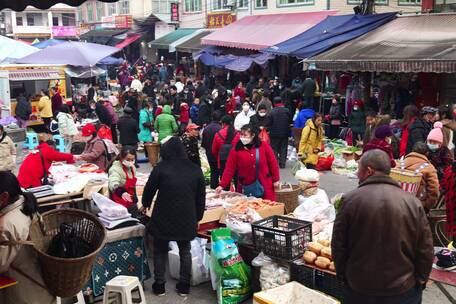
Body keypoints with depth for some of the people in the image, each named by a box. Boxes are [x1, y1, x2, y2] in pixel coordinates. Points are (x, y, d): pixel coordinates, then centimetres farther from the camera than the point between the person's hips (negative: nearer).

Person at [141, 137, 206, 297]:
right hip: (187, 219, 2)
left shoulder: (161, 167, -8)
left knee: (160, 250, 15)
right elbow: (201, 198, 6)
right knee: (185, 251, 18)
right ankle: (184, 285, 20)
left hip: (163, 218, -2)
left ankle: (159, 285, 21)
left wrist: (145, 204, 23)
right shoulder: (196, 170, 1)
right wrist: (198, 217, 18)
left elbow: (149, 189, 3)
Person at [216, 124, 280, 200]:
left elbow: (272, 163, 3)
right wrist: (222, 185, -11)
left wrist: (276, 179, 2)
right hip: (246, 189, 0)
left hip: (265, 186, 0)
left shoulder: (264, 146, -2)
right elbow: (229, 169, -4)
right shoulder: (236, 150, -2)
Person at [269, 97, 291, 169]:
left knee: (274, 149, 8)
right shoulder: (286, 111, -5)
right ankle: (282, 164, 11)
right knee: (283, 149, 11)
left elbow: (269, 123, -10)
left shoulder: (272, 112, -12)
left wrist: (270, 130, 5)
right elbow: (290, 120, 5)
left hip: (274, 133, -2)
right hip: (285, 133, 2)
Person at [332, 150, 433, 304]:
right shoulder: (413, 203, -9)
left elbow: (338, 246, -5)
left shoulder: (350, 200, -12)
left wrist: (343, 274, 9)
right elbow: (426, 251, -4)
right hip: (403, 291, 1)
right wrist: (420, 280, 10)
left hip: (359, 290, -1)